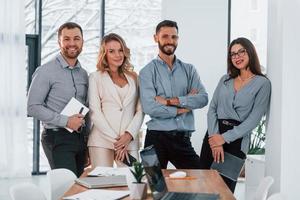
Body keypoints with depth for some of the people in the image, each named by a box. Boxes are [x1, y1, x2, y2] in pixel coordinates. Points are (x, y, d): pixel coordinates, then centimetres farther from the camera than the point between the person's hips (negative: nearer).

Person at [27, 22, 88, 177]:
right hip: (57, 138, -6)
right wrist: (66, 121, -16)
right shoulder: (46, 71, -5)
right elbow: (33, 107, -11)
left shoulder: (83, 74, 14)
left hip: (80, 138, 6)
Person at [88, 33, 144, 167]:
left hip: (129, 141, 2)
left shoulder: (133, 77, 15)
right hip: (101, 141, -2)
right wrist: (115, 140, -8)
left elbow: (140, 111, 9)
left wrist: (129, 135, -7)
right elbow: (95, 112, 0)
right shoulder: (96, 77, 8)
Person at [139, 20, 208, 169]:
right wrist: (184, 106, -8)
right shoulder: (148, 71, -1)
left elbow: (203, 98, -5)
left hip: (183, 139, 3)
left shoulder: (188, 70, 10)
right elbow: (149, 107, -15)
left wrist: (171, 101, -14)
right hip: (157, 137, -3)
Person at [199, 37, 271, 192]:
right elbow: (212, 109, 5)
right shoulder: (225, 80, 13)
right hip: (213, 136, 4)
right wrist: (215, 138, -11)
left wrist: (224, 138, -14)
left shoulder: (262, 83, -2)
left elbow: (253, 120, -9)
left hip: (236, 140, -4)